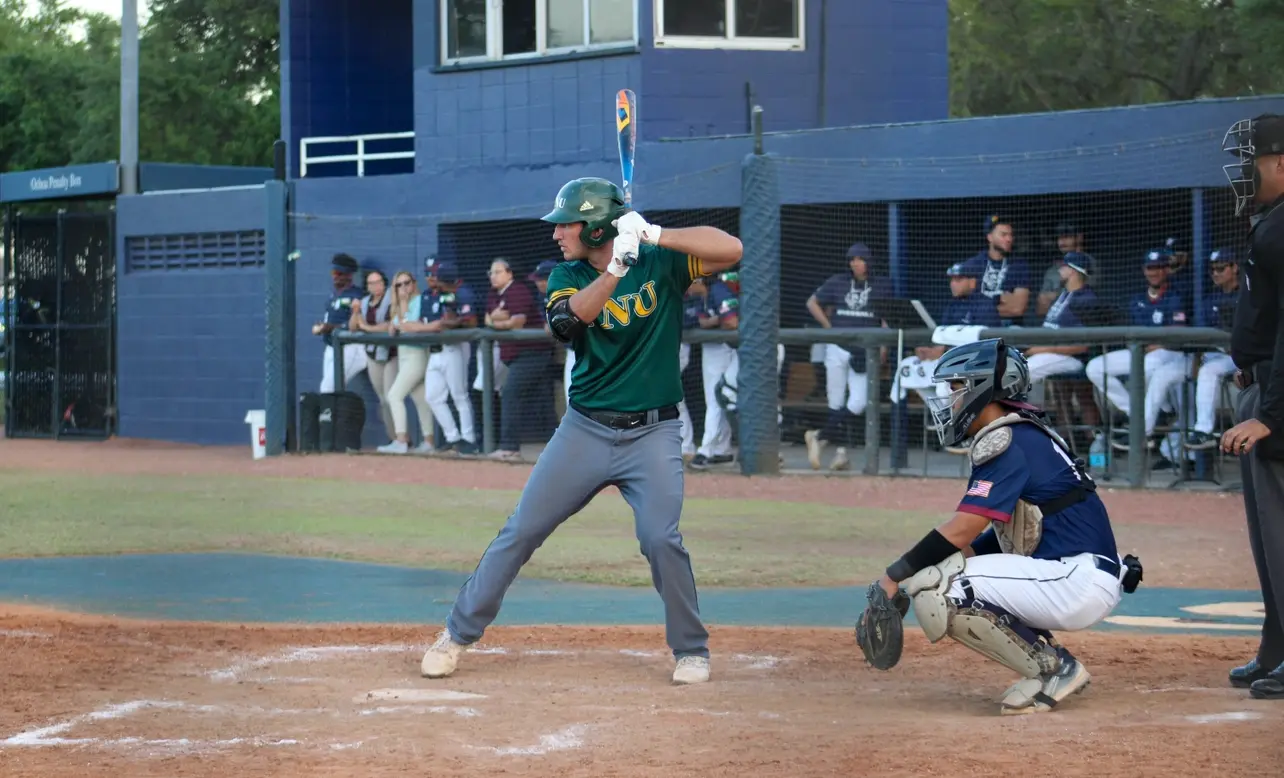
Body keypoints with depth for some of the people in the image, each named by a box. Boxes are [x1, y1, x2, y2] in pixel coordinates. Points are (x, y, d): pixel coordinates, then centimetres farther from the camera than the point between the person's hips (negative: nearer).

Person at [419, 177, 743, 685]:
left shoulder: (661, 263, -4)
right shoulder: (567, 277, 2)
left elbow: (731, 250, -17)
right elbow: (566, 322, -20)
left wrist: (655, 236, -25)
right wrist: (616, 268, -32)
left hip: (652, 434, -3)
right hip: (585, 430, 3)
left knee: (660, 538, -17)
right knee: (521, 530, 2)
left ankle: (692, 650, 3)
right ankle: (458, 633, 14)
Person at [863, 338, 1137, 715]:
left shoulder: (1007, 444, -12)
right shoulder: (1023, 436, 18)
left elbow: (960, 531, -18)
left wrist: (894, 576, -9)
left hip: (1079, 581, -10)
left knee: (932, 590, -19)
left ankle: (1052, 669, -9)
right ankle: (1051, 662, 10)